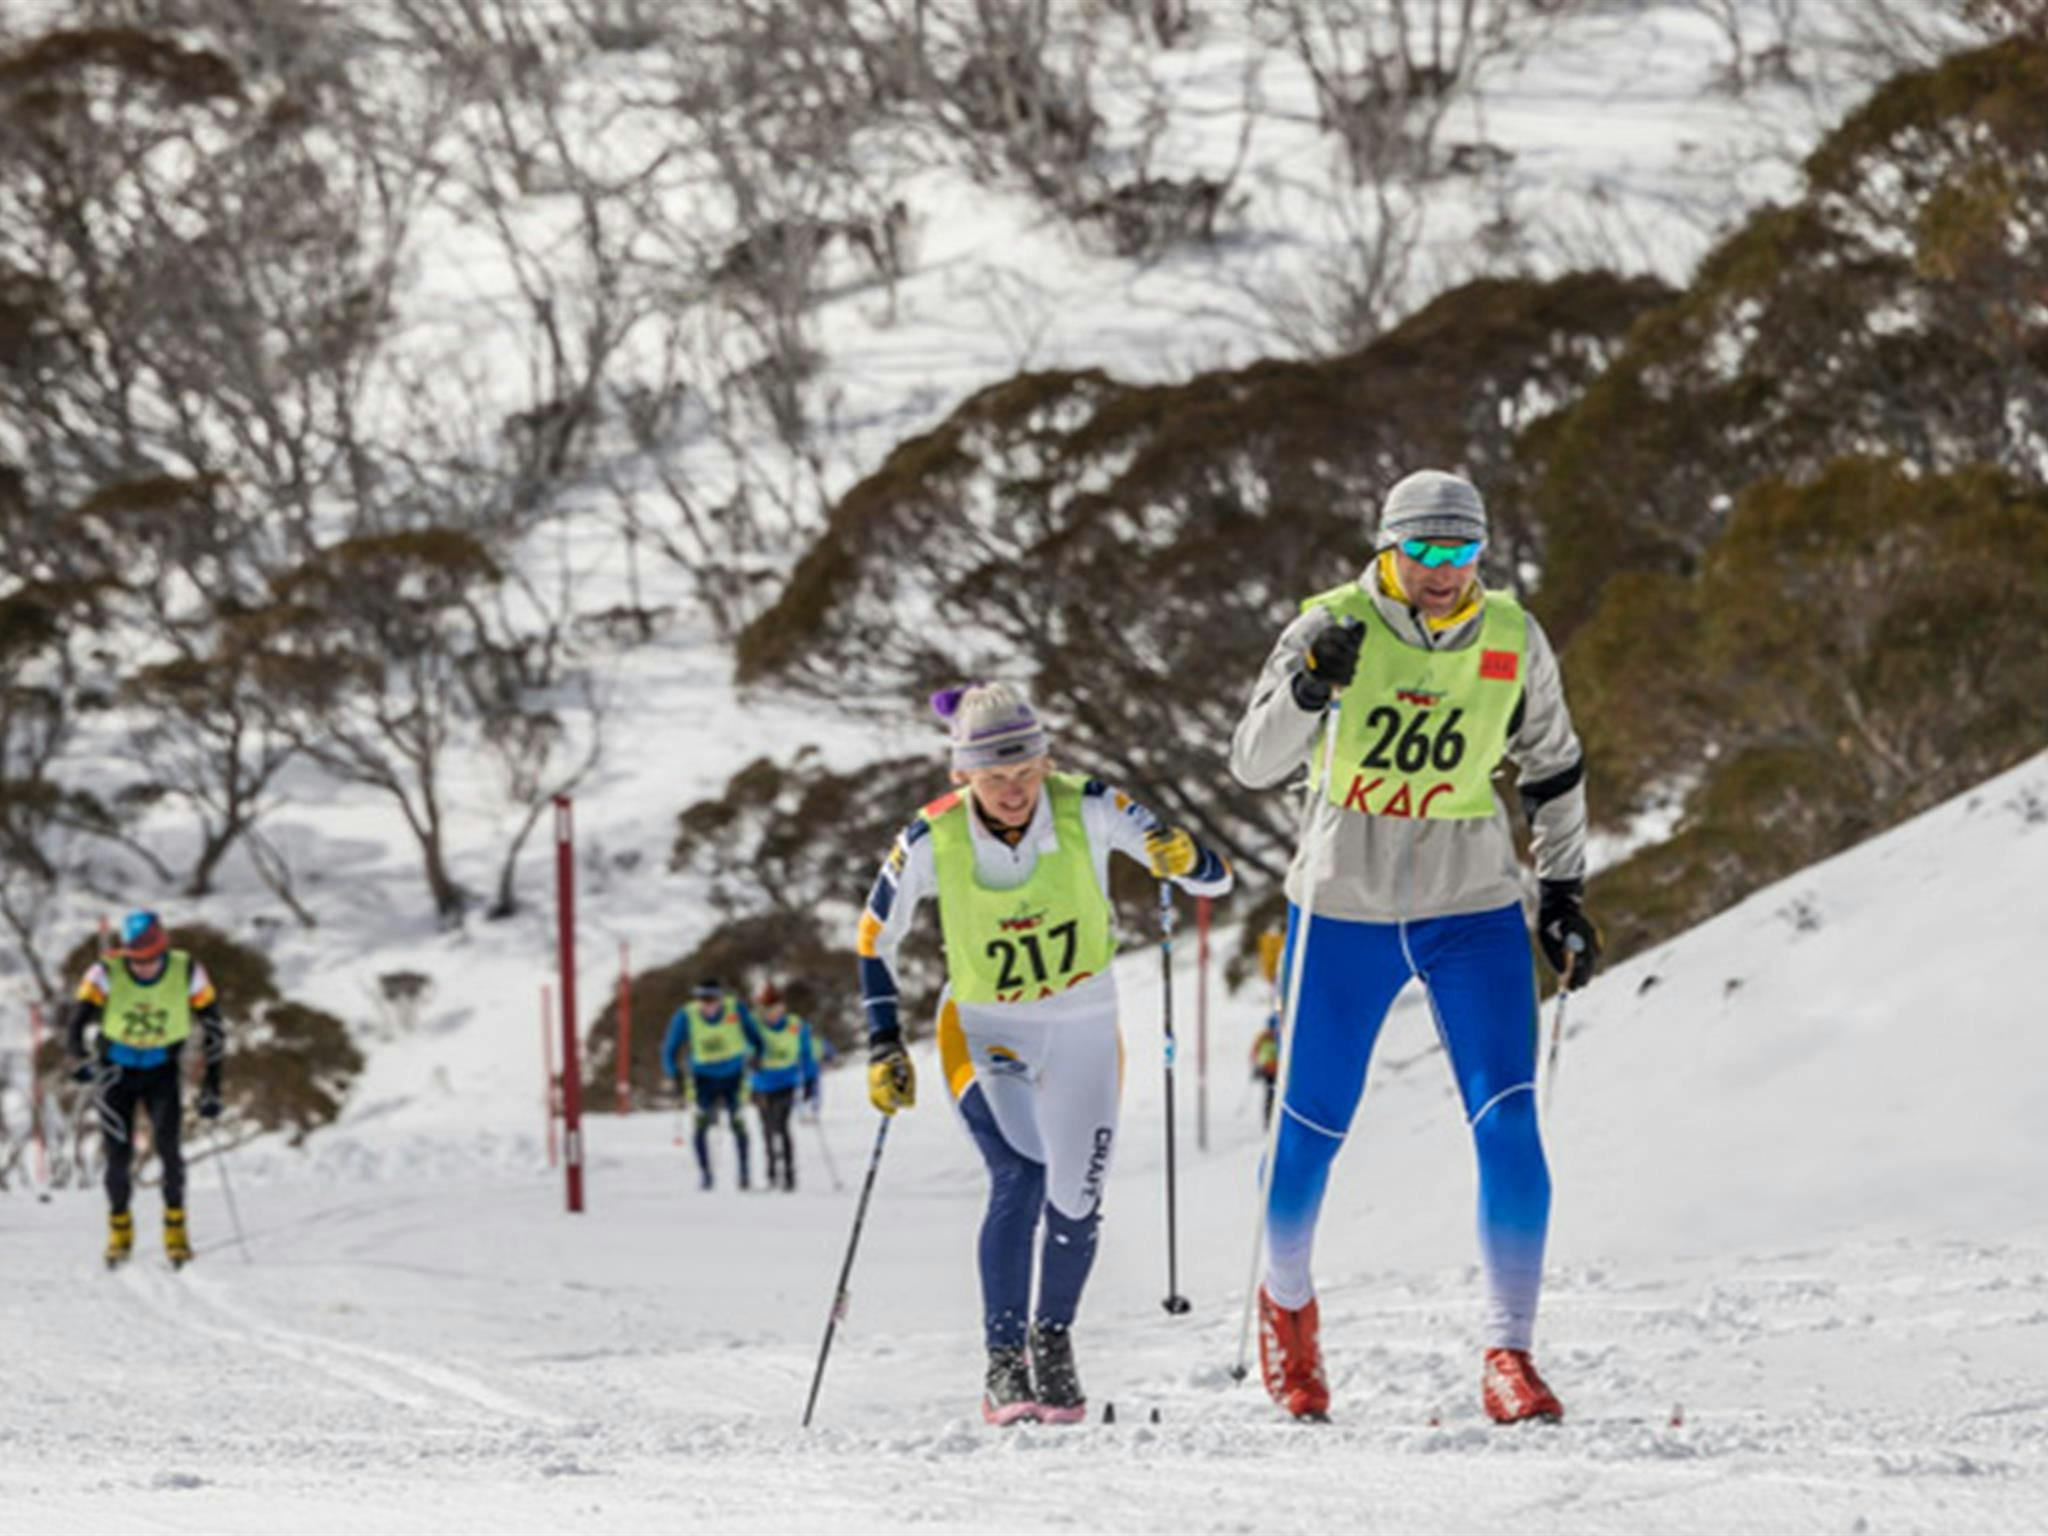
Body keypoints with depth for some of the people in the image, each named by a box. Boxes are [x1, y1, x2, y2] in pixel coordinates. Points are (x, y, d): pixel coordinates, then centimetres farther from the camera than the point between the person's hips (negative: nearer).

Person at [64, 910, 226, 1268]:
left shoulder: (188, 973, -17)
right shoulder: (106, 973, -20)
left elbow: (213, 1030, -6)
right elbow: (76, 1024, -21)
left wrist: (211, 1087, -8)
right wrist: (81, 1061, -41)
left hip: (162, 1071, 0)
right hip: (115, 1069, 0)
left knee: (168, 1144, -19)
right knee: (119, 1155, -6)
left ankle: (175, 1225, -4)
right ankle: (119, 1229, 17)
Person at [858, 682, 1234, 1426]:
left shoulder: (1087, 811, -20)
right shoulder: (932, 841, -19)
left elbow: (1216, 879, -17)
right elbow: (874, 941, -2)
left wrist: (1185, 857, -39)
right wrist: (884, 1045, -9)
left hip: (1083, 1029, 1)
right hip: (985, 1030, -1)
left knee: (1075, 1203, -2)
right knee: (1020, 1176, -21)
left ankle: (1053, 1340, 25)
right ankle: (1004, 1363, -12)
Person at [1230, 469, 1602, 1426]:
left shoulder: (1513, 640, -2)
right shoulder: (1333, 628, -9)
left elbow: (1552, 769, 14)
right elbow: (1253, 765, -15)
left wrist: (1563, 894, 12)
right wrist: (1309, 686, -33)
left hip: (1473, 913, 1)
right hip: (1343, 911, -1)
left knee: (1509, 1125, -14)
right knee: (1312, 1127, 9)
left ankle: (1509, 1355, -10)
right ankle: (1286, 1300, 37)